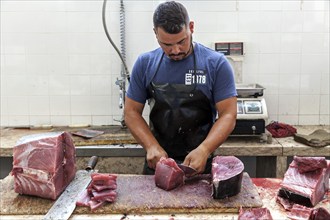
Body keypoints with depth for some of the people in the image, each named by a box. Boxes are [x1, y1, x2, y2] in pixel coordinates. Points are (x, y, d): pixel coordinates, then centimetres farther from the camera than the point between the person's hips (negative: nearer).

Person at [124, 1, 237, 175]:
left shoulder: (217, 64, -9)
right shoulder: (144, 64, -3)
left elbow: (228, 115, -10)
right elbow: (131, 112, 1)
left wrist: (204, 150, -25)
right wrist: (152, 146, -14)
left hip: (200, 162, -2)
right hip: (157, 161, 2)